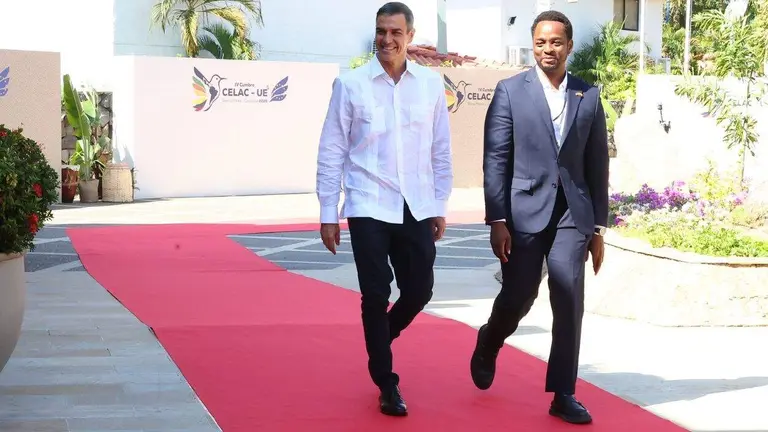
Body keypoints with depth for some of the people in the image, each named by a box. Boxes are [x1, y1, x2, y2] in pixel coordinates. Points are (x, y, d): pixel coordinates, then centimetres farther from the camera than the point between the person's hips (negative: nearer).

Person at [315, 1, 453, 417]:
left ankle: (378, 343, 38)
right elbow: (331, 152, -1)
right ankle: (387, 385, 16)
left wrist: (440, 206, 9)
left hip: (417, 208, 3)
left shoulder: (431, 84, 3)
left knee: (419, 291, 7)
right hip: (369, 209, -2)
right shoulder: (350, 84, -4)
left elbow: (440, 149, 9)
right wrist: (328, 213, -1)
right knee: (376, 296, 1)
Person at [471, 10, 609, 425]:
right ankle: (488, 344, 37)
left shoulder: (589, 96, 8)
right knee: (517, 297, 4)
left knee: (570, 303, -4)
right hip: (525, 211, -2)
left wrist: (598, 227, 9)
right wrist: (497, 221, -9)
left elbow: (597, 164, 10)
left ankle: (563, 395, 4)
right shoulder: (510, 91, 0)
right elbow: (495, 160, -3)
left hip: (572, 213, 2)